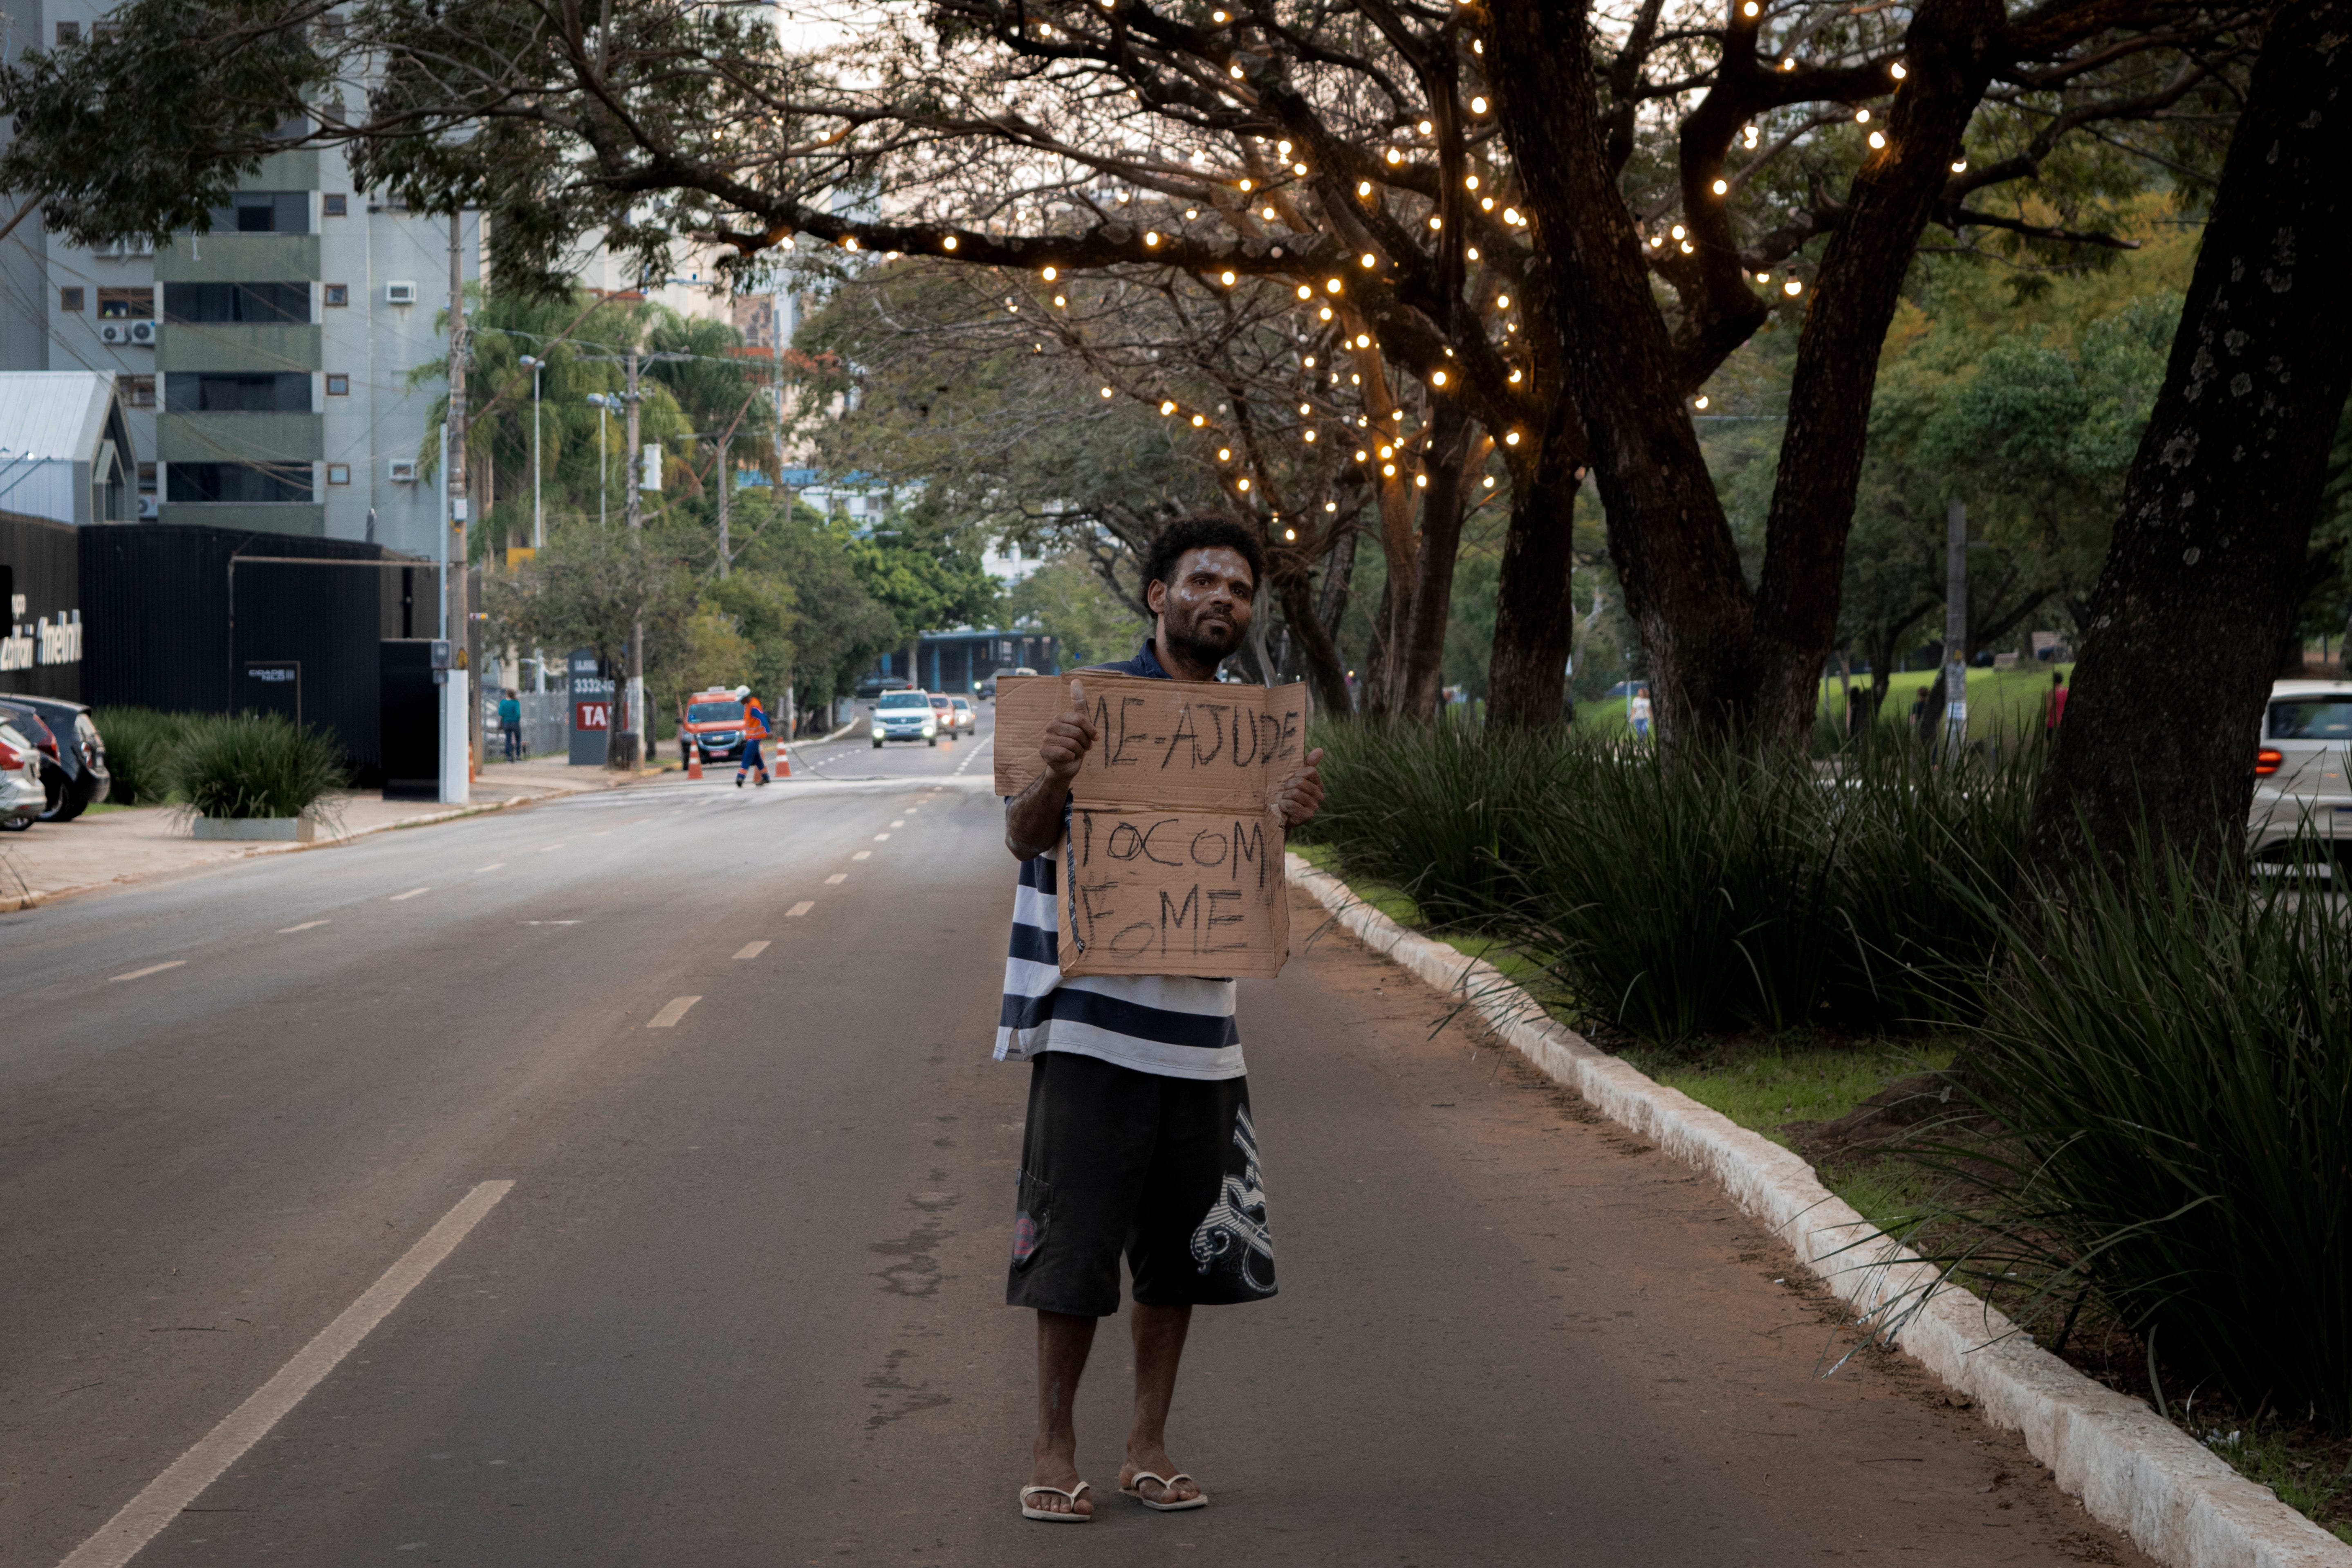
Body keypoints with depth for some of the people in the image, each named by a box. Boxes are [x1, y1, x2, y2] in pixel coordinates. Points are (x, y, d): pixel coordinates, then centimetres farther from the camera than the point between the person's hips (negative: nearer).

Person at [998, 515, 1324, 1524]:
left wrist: (1284, 817, -4)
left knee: (1180, 1250, 8)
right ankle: (1053, 1449, 10)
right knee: (1075, 1242, -2)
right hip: (1091, 1023, -5)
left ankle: (1149, 1447, 19)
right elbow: (1025, 839, -10)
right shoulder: (1092, 696, -4)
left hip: (1195, 1030, 5)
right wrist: (1052, 779, -32)